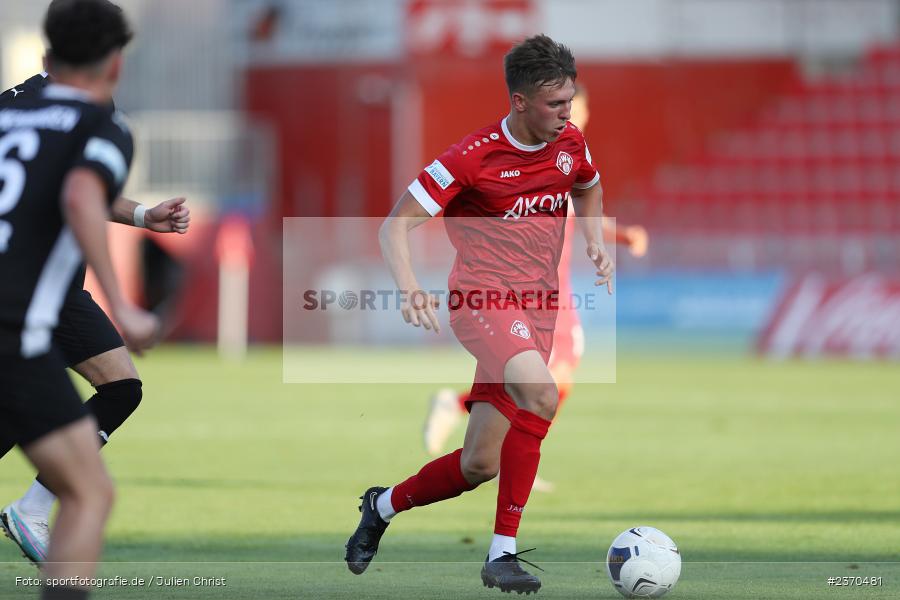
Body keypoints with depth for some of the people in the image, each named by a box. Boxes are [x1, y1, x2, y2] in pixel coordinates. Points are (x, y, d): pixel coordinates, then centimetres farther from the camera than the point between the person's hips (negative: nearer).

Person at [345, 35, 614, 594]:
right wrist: (409, 286, -27)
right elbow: (397, 224, -9)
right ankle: (502, 552, -27)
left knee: (480, 465, 4)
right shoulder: (473, 157, -12)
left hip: (538, 308, 6)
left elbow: (589, 188, 30)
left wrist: (596, 241, 11)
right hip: (483, 297, -6)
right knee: (541, 396, -34)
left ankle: (384, 505, 33)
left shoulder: (571, 144, 6)